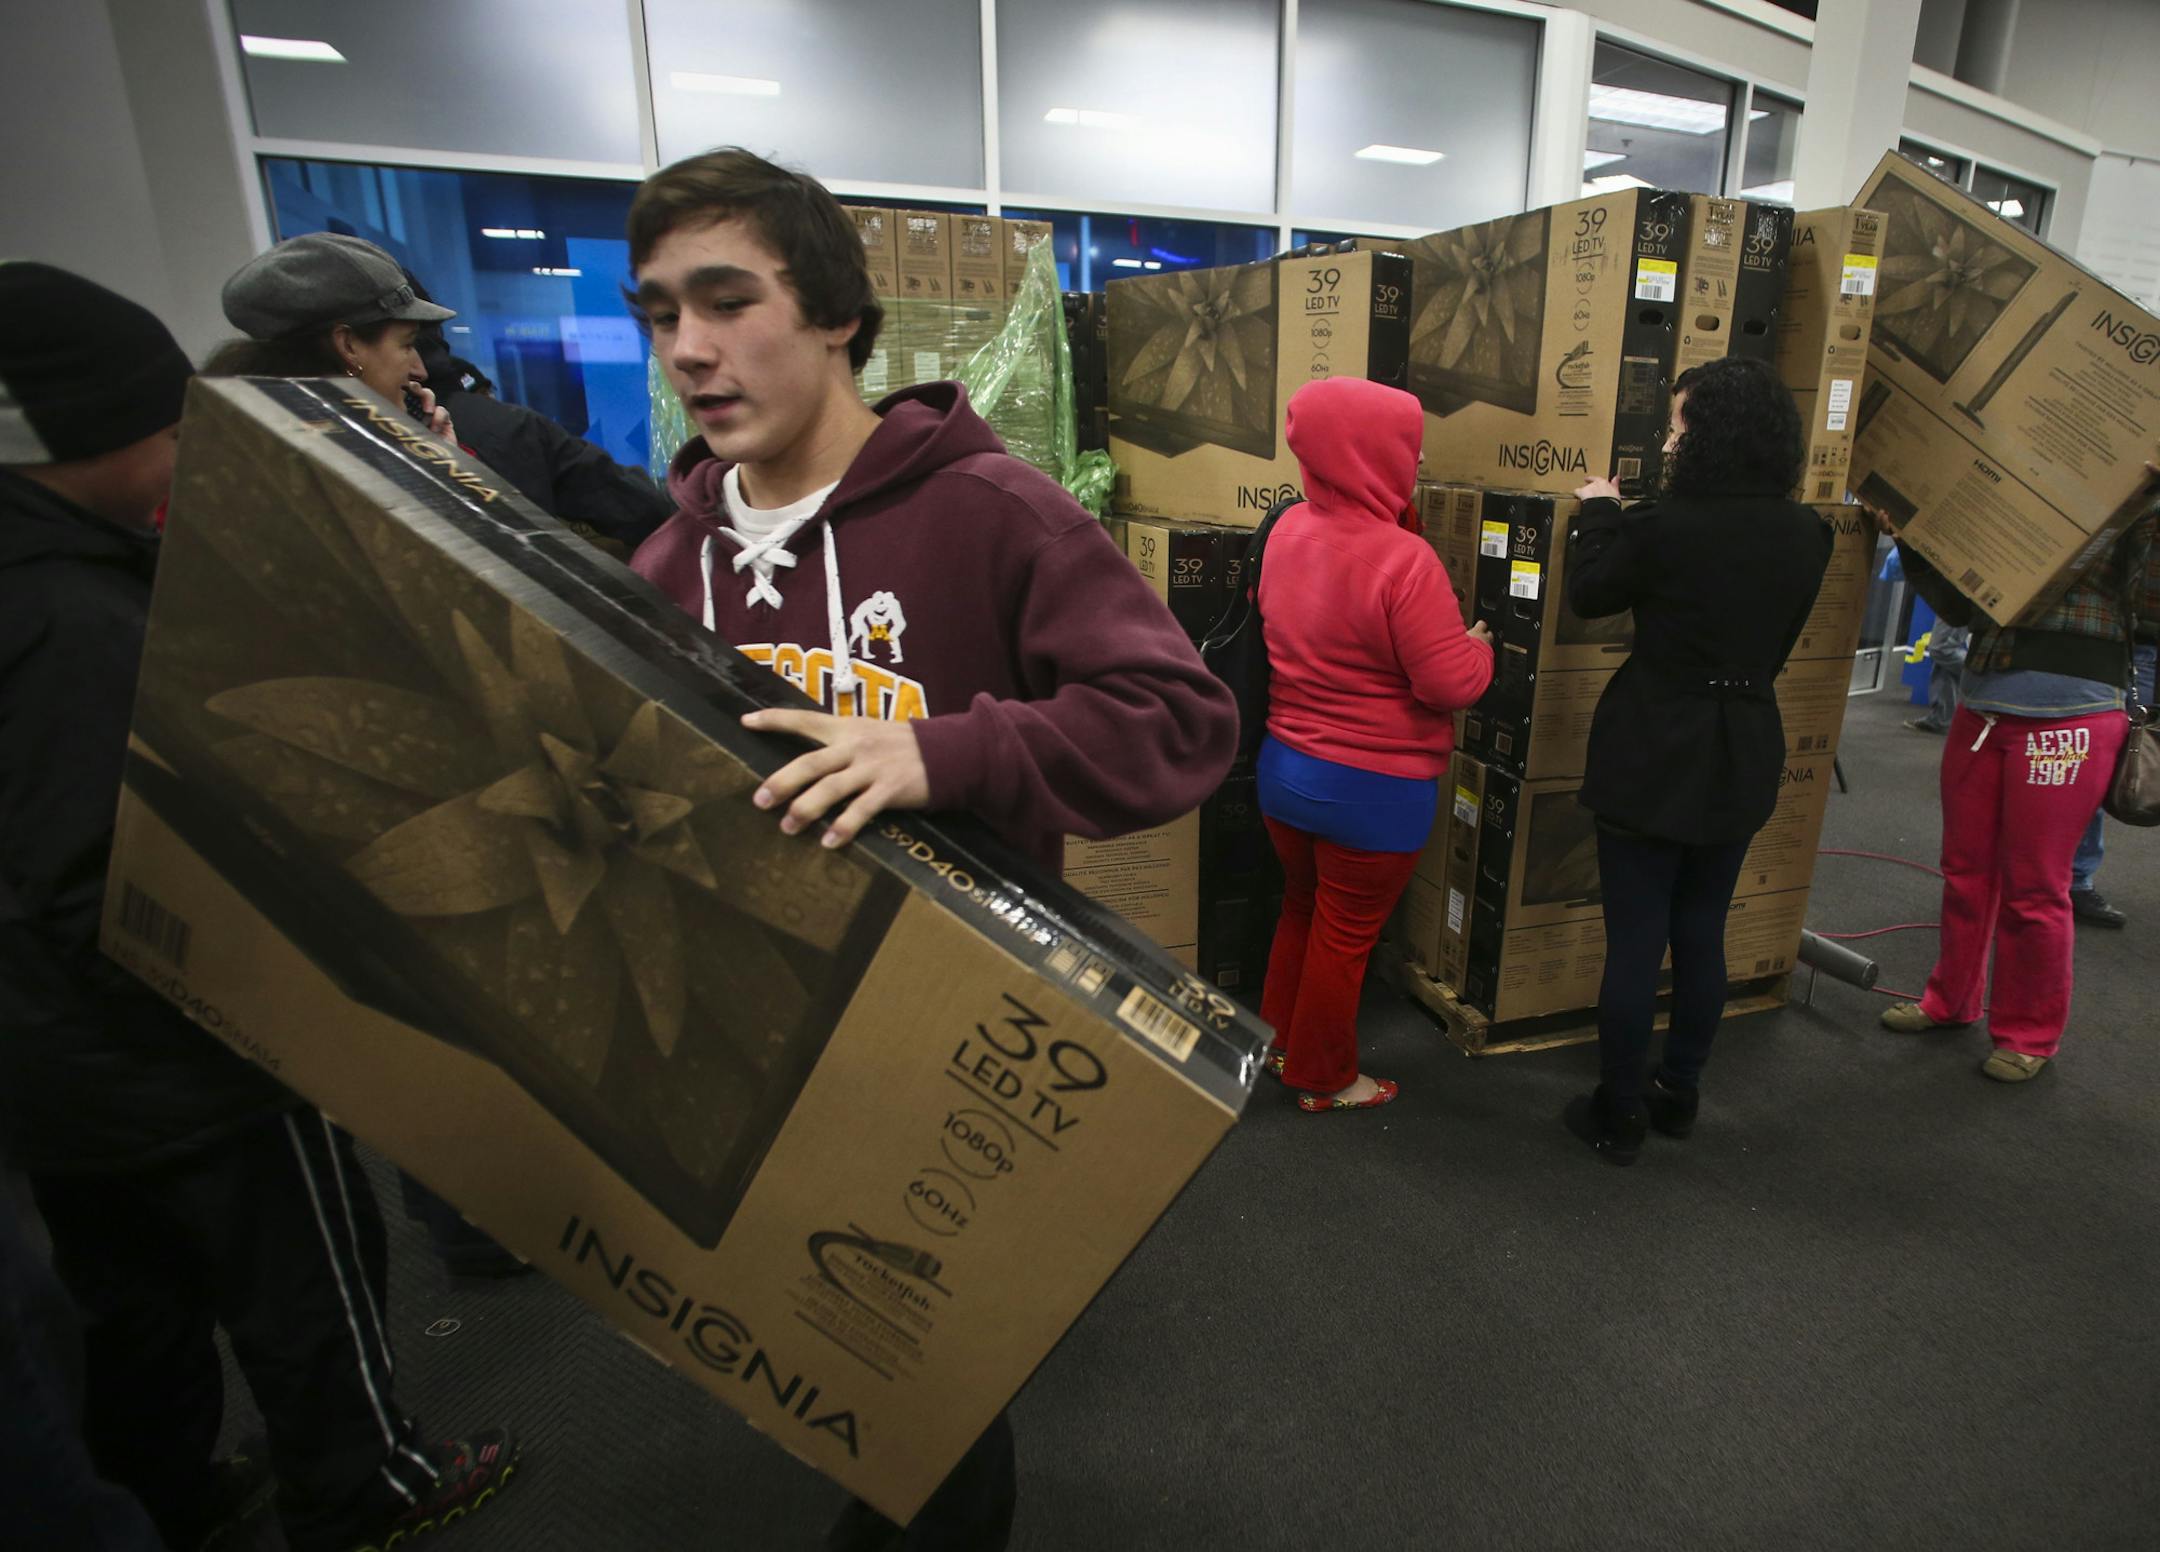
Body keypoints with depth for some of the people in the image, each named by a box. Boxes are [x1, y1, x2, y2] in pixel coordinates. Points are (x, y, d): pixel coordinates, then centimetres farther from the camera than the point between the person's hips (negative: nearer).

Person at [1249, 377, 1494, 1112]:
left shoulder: (1288, 529, -2)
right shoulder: (1403, 559, -24)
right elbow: (1451, 683, -20)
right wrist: (1480, 644, 0)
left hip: (1285, 768, 7)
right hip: (1372, 791, -6)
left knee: (1301, 907, 26)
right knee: (1345, 938, 12)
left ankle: (1280, 1040, 42)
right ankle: (1323, 1078, 31)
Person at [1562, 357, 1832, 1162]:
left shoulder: (1663, 525, -18)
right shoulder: (1806, 535, 0)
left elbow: (1589, 595, -1)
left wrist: (1599, 512, 13)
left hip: (1653, 758, -5)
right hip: (1744, 757, 6)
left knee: (1634, 942, 5)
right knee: (1702, 934, 18)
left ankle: (1620, 1114, 17)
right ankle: (1678, 1094, 33)